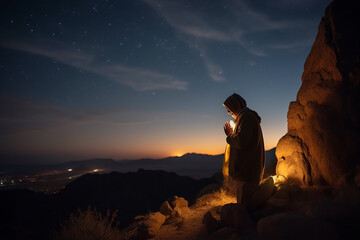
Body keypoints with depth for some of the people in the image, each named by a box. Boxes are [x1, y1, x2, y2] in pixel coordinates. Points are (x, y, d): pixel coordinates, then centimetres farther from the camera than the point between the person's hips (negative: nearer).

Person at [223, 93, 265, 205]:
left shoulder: (246, 117, -14)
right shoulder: (247, 117, 18)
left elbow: (241, 142, -24)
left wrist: (229, 135, -6)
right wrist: (231, 133, 12)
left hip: (247, 170, -11)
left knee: (245, 205, -5)